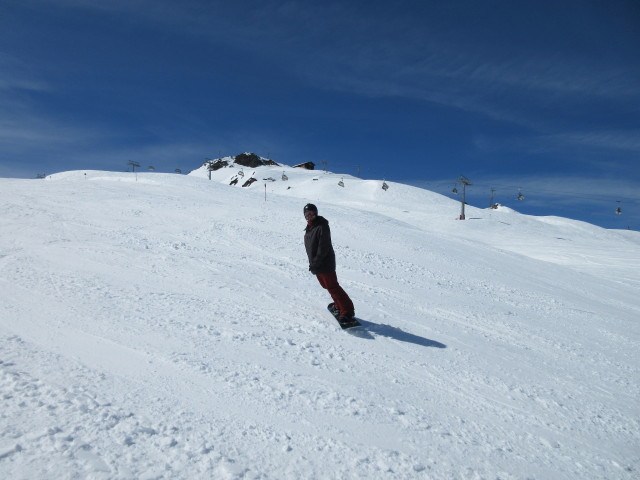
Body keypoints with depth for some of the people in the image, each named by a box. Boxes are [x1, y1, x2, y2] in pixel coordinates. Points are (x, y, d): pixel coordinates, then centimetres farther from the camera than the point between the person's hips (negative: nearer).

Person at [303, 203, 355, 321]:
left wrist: (314, 263, -20)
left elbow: (323, 248, -23)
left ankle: (348, 311, -8)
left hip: (325, 263, -9)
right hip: (315, 264, 9)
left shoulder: (322, 227, -19)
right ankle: (338, 304, 35)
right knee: (327, 286, 19)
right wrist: (312, 263, 14)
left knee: (333, 287, -11)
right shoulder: (309, 227, 10)